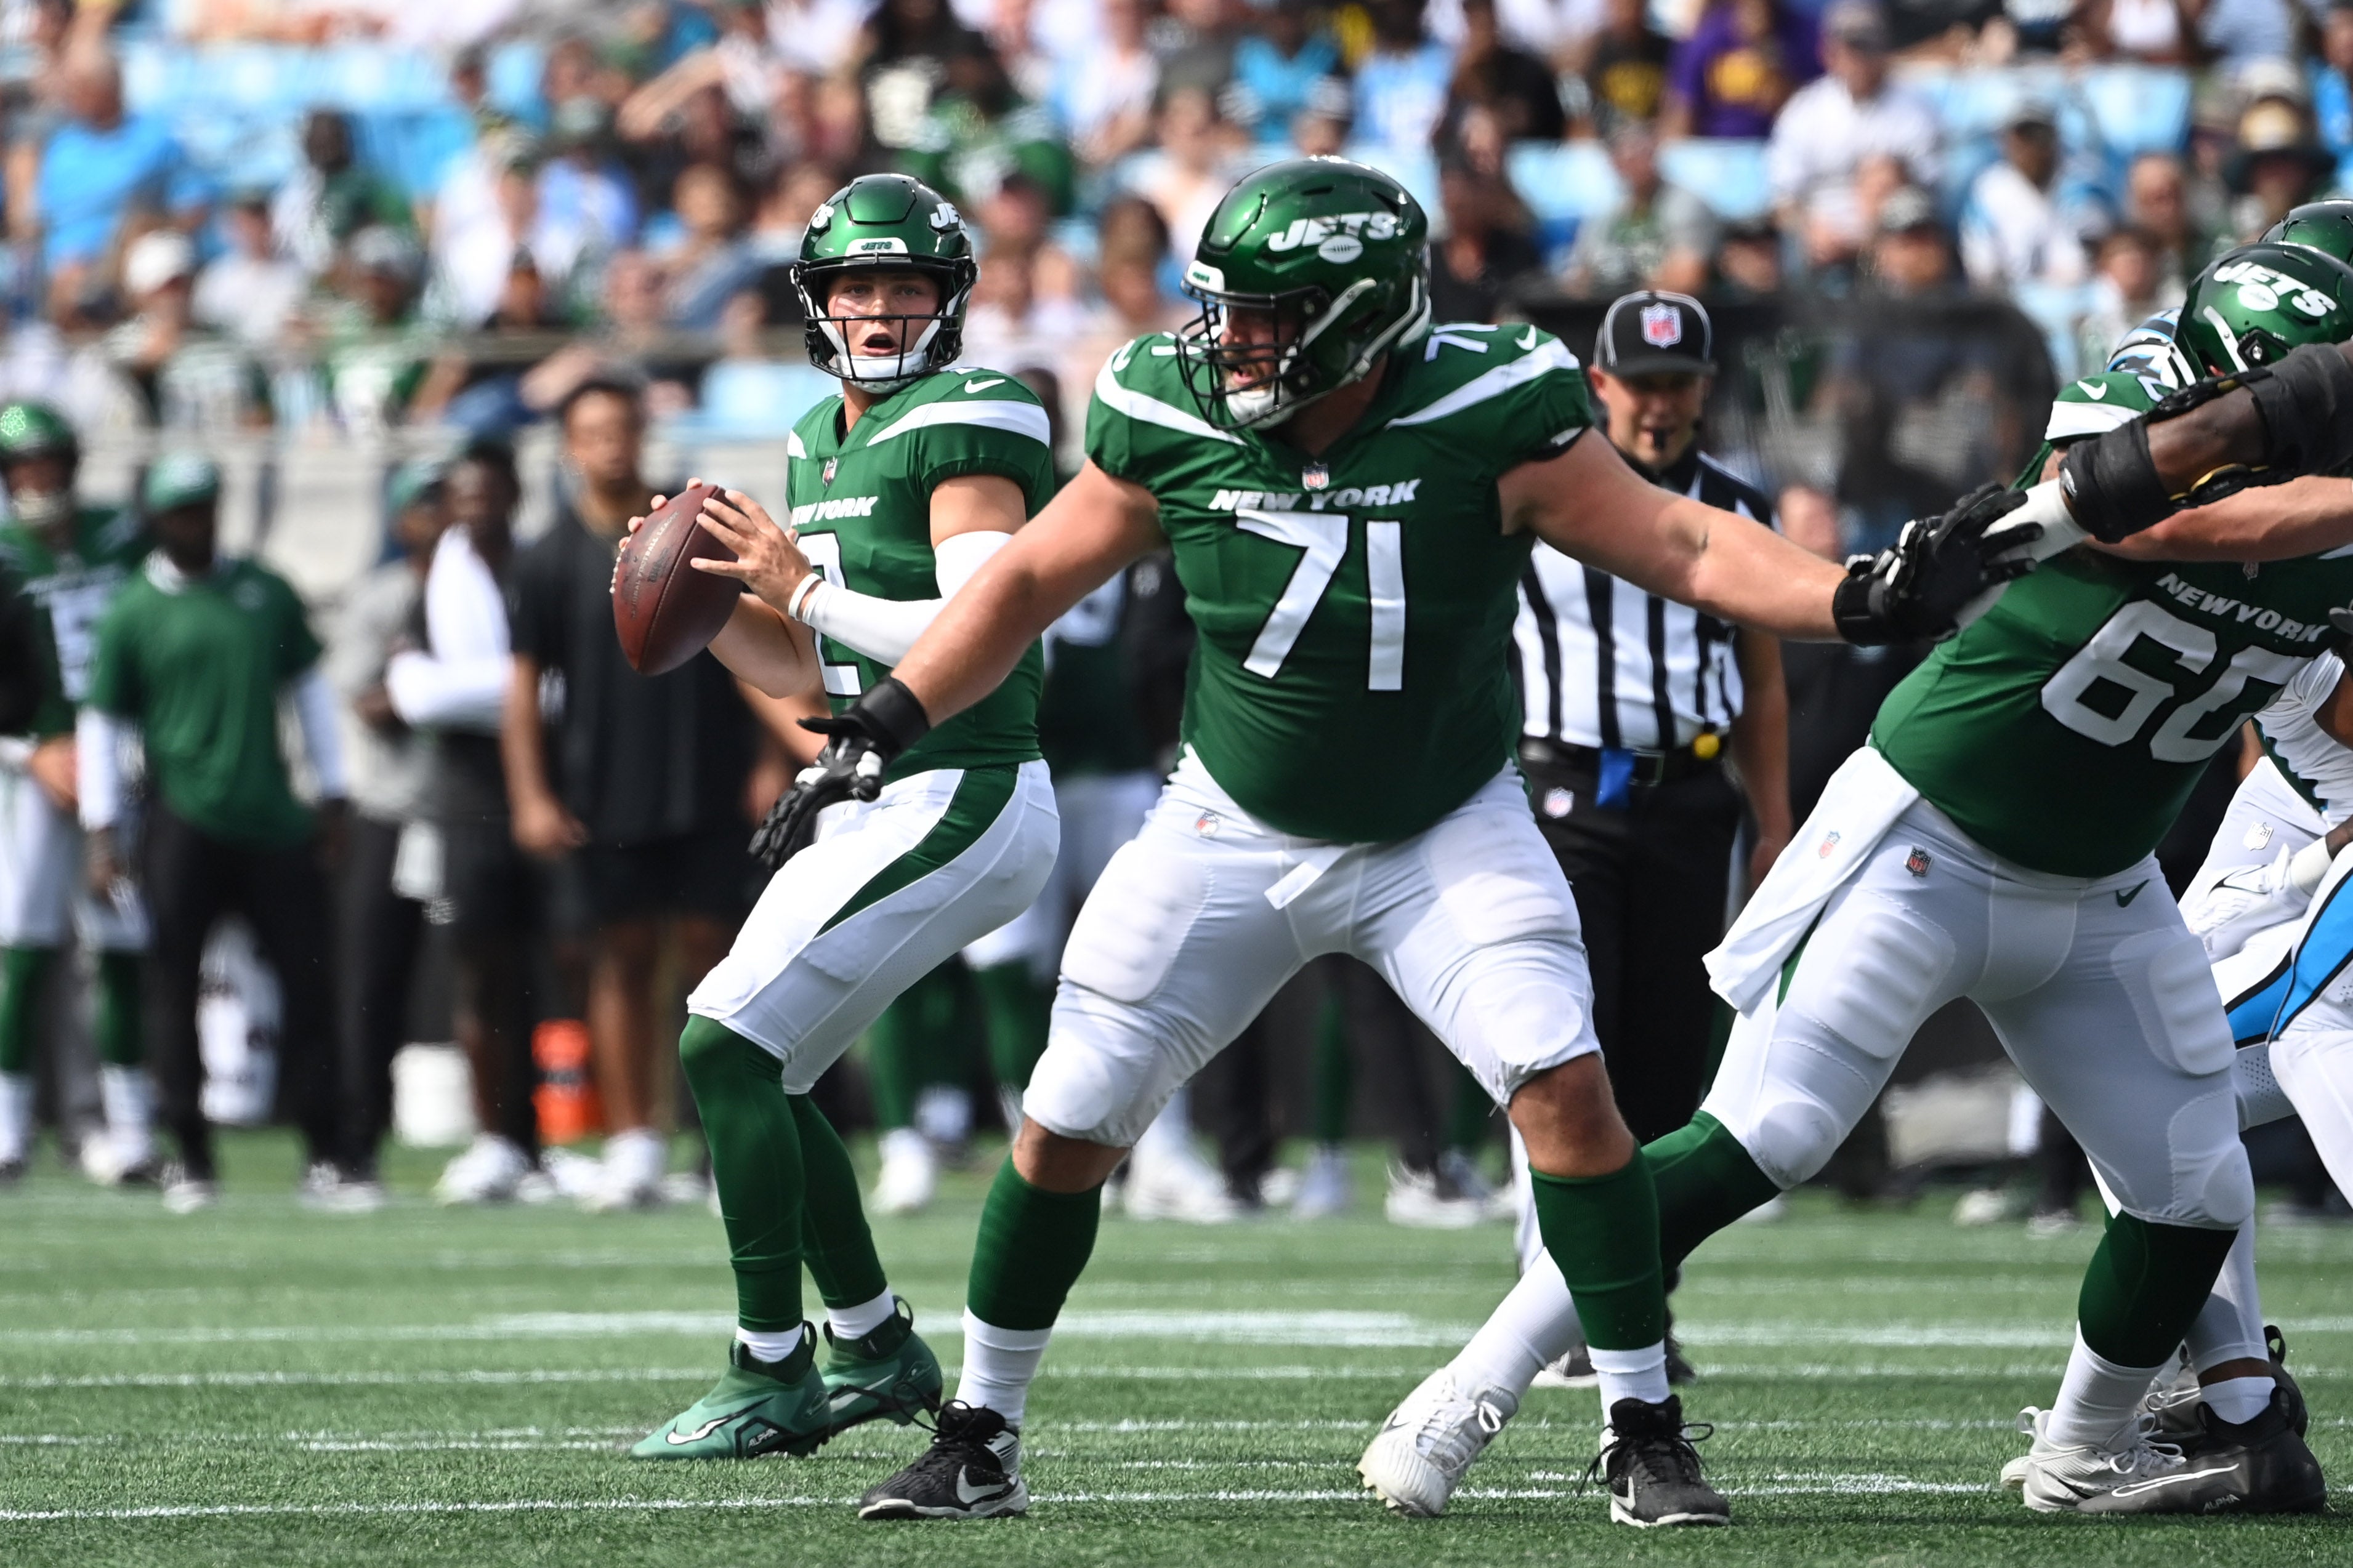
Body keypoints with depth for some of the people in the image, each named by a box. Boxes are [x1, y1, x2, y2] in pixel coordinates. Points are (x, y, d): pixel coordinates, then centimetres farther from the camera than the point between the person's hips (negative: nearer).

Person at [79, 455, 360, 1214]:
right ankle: (191, 1158, 7)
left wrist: (332, 796, 14)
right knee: (174, 987, -1)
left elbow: (309, 689, 18)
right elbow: (101, 724, 4)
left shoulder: (266, 593, 11)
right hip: (183, 828, -3)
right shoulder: (132, 613, 2)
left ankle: (325, 1158, 6)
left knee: (310, 980, 0)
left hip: (275, 823, 3)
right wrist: (102, 831, -2)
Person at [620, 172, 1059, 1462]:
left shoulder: (966, 427, -12)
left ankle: (773, 1378, -9)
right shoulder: (822, 444, 17)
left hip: (956, 807, -10)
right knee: (753, 1067, 13)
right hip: (877, 809, 10)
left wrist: (808, 589, -19)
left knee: (727, 1045, -14)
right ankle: (877, 1350, 25)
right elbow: (802, 675, 21)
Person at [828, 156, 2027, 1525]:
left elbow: (1675, 543, -17)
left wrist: (1860, 600, -31)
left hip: (1447, 831, -2)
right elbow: (1032, 583, 1)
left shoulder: (1484, 420, -21)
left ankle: (1646, 1437, -8)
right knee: (1067, 1127, -1)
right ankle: (979, 1441, 16)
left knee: (1565, 1083, -20)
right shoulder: (1176, 423, -13)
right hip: (1238, 831, 2)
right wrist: (883, 726, -3)